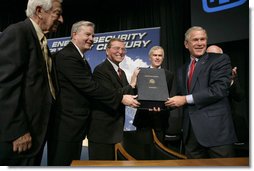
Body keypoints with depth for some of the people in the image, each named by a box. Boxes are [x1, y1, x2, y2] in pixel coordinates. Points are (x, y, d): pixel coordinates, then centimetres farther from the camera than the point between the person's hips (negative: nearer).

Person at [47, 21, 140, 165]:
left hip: (74, 123, 10)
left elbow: (89, 86, 16)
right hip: (66, 124, -10)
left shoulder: (80, 57, 17)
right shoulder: (67, 56, -16)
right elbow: (88, 86, -23)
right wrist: (120, 98, -19)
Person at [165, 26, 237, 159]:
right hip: (191, 131, 6)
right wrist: (164, 103, -1)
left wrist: (186, 99, -13)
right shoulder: (182, 70, 18)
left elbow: (219, 89, -15)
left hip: (215, 129, -5)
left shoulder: (220, 60, -1)